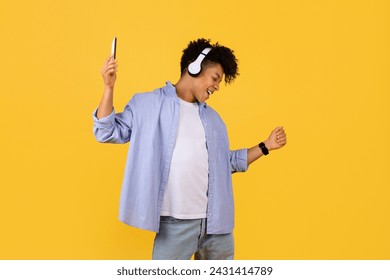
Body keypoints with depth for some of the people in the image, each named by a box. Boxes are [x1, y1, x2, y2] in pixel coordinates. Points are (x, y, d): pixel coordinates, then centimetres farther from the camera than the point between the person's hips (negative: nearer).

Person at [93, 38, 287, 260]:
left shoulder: (212, 117, 16)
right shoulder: (148, 104, 0)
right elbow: (108, 132, -2)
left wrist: (266, 146, 14)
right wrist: (109, 87, -13)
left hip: (216, 219, 6)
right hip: (176, 221, -5)